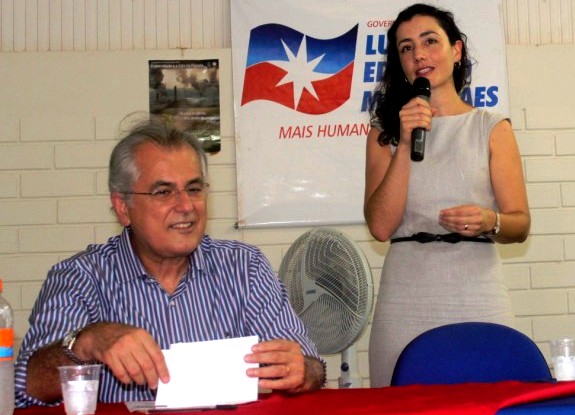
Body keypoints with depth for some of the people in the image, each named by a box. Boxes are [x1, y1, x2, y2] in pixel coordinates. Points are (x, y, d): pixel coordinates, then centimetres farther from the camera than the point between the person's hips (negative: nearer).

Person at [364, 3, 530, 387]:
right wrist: (405, 144, -10)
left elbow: (520, 223, 3)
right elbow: (381, 225, -4)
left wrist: (489, 222, -19)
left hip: (476, 291, 0)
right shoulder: (385, 133, 8)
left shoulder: (492, 128, 6)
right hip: (405, 300, 1)